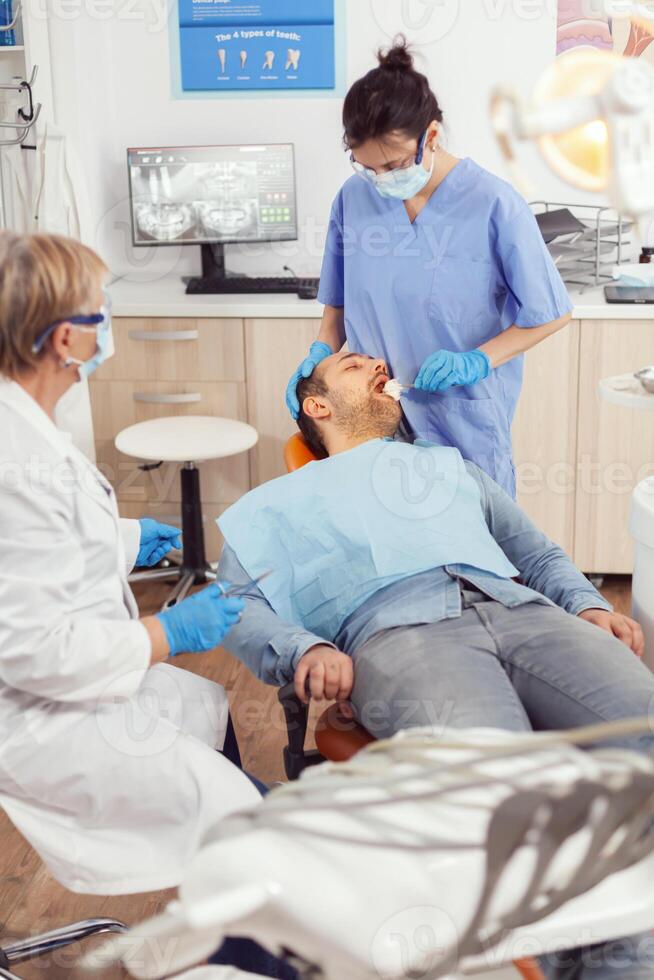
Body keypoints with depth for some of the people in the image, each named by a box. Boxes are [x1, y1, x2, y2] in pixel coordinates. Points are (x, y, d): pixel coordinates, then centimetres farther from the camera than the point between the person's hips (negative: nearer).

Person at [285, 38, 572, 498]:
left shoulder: (493, 205, -13)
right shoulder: (354, 198, -2)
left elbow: (551, 313, -6)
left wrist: (478, 361, -17)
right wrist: (322, 351, -6)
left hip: (464, 423, -3)